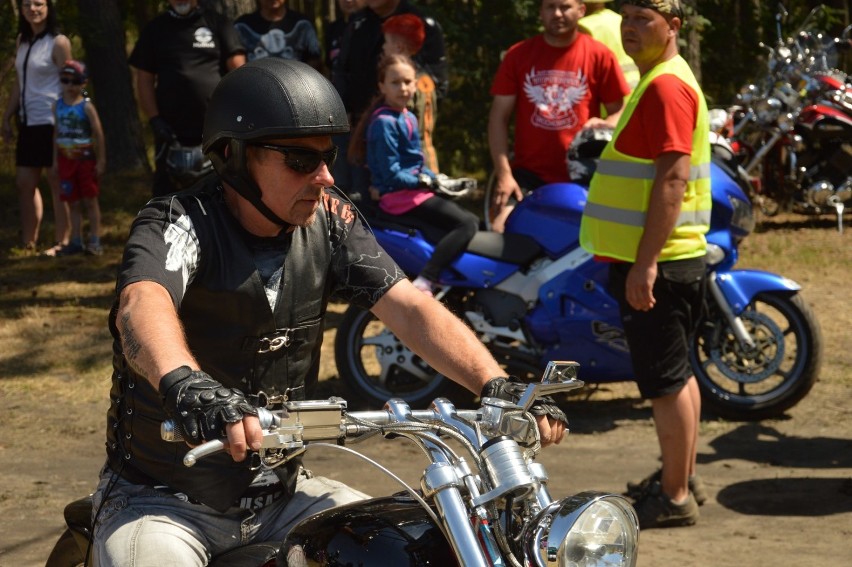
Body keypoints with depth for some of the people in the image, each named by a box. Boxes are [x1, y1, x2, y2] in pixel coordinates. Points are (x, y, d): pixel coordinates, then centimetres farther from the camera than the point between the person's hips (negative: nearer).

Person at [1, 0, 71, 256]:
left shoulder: (58, 43, -7)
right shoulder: (23, 42, 13)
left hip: (52, 122, -7)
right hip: (28, 122, 7)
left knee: (57, 182, -1)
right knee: (24, 183, 7)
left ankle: (62, 242, 5)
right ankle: (28, 244, 14)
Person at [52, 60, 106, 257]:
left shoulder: (86, 106, -9)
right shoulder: (58, 106, 4)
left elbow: (98, 134, -8)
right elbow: (56, 134, 10)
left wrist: (101, 161, -10)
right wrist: (55, 161, 9)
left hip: (85, 159, -4)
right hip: (66, 161, 4)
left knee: (90, 200, 2)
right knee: (73, 203, 9)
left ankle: (95, 241, 6)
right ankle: (76, 242, 15)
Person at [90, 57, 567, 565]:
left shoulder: (329, 217, -1)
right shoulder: (180, 223, -17)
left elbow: (409, 309, -9)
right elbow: (141, 305, -38)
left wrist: (498, 386, -26)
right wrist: (185, 383, -61)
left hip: (283, 493, 5)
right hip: (164, 500, -5)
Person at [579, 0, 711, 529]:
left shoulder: (666, 86, -17)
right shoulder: (662, 79, 17)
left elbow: (672, 177, -24)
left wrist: (645, 262, -26)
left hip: (656, 264, -11)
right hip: (671, 259, 11)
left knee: (665, 379, -4)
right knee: (677, 372, 18)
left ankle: (674, 498, 3)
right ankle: (684, 478, 29)